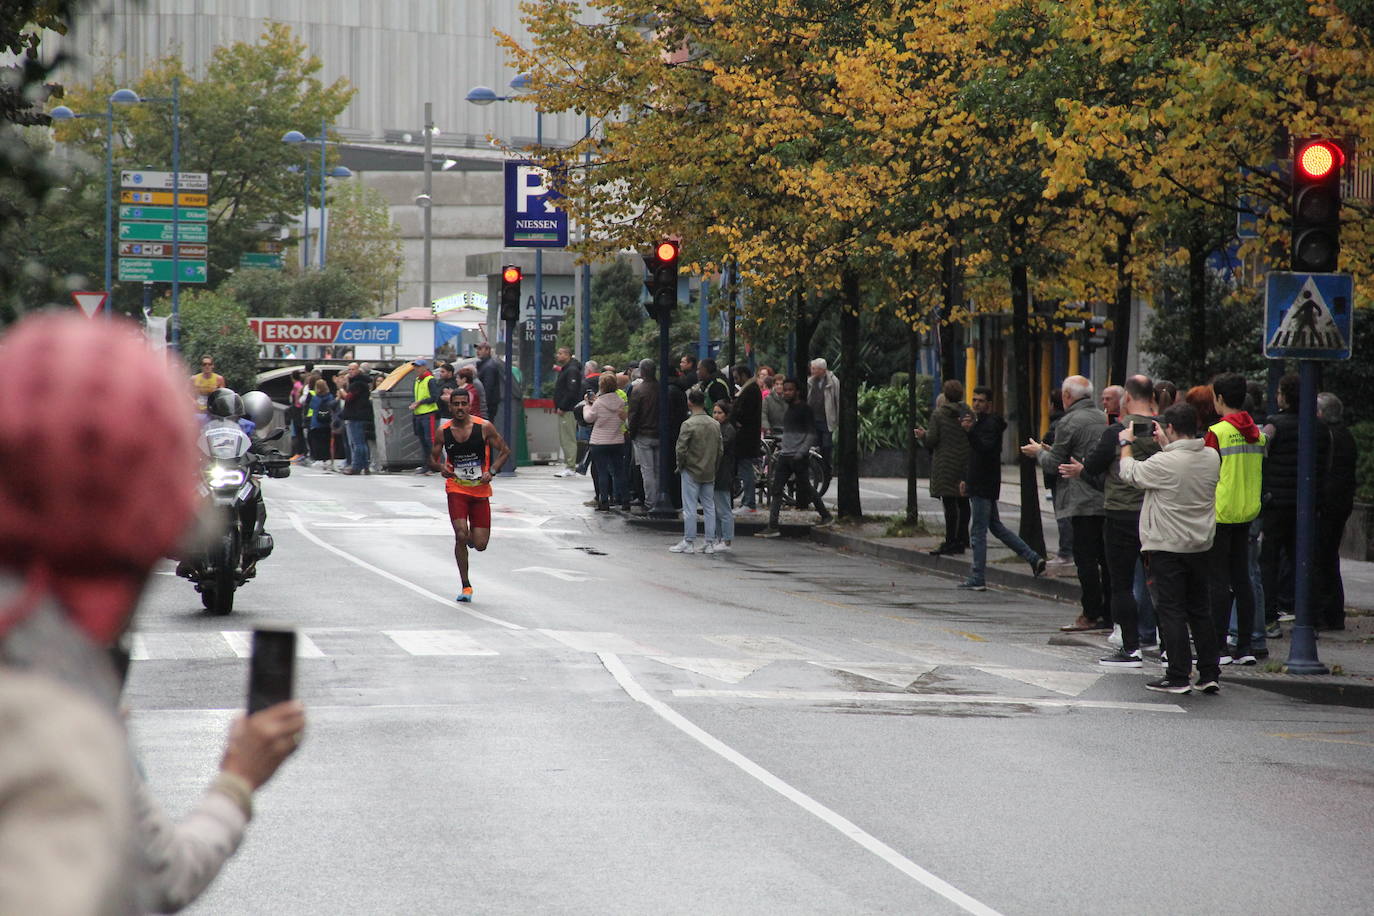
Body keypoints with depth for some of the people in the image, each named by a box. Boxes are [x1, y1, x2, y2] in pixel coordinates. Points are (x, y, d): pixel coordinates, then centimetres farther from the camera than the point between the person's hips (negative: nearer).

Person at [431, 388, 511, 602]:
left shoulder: (484, 427, -9)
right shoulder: (443, 431, -4)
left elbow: (505, 451, -1)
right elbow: (432, 459, 7)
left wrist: (492, 471, -16)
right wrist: (441, 467, -16)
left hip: (480, 490, 0)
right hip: (456, 490, 0)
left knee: (480, 545, -1)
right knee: (461, 535, -18)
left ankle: (471, 537, 38)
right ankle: (465, 586, -4)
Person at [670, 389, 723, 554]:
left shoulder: (688, 424, -15)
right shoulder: (715, 425, 3)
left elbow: (681, 449, -16)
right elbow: (720, 449, 6)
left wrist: (680, 466, 0)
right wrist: (714, 467, 15)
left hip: (691, 472, -5)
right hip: (710, 473, 5)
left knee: (689, 508, 1)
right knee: (709, 507, 10)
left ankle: (689, 542, 4)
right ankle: (710, 543, 11)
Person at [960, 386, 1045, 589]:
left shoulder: (991, 424, -13)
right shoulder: (980, 422, 18)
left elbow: (985, 449, -31)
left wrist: (970, 431, -43)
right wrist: (966, 479, 26)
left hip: (984, 487, -10)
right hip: (979, 485, 10)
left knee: (978, 531, -6)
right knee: (996, 526, 16)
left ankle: (977, 578, -3)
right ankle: (1033, 559, 16)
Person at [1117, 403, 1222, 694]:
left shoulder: (1164, 463, -21)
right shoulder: (1212, 458, -2)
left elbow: (1130, 472, -5)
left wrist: (1126, 443, 11)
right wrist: (1164, 444, 24)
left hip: (1167, 547, -6)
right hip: (1200, 546, 6)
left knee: (1171, 611, 0)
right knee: (1199, 610, 14)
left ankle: (1178, 677, -1)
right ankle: (1210, 674, 15)